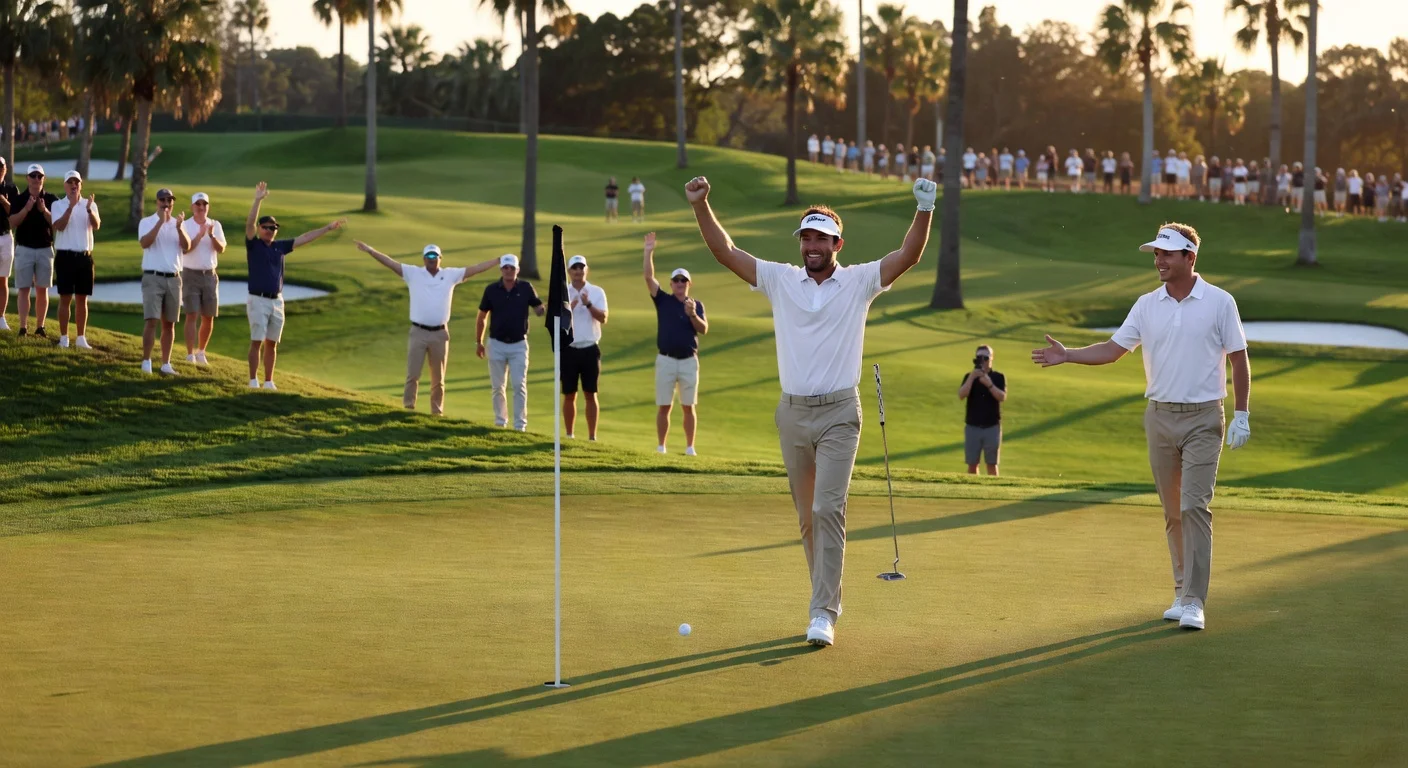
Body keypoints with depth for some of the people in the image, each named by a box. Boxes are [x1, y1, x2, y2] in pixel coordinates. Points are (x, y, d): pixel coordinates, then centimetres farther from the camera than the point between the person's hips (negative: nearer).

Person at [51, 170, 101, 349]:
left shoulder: (90, 204, 6)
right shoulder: (58, 205, 0)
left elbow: (96, 226, -10)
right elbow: (59, 226, -16)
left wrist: (89, 209, -28)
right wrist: (71, 207, -27)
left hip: (85, 256, 2)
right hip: (65, 255, -2)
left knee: (82, 299, 6)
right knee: (65, 298, -1)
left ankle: (81, 338, 12)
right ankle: (64, 338, 3)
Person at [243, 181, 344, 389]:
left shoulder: (280, 247, 12)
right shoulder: (253, 245, -3)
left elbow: (304, 239, 17)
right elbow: (249, 223, -18)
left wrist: (328, 228, 18)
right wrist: (258, 200, -30)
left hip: (277, 300, 5)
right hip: (258, 300, -5)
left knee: (272, 343, 8)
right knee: (257, 341, -7)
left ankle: (269, 381, 13)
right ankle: (253, 380, -2)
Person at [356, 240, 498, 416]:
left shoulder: (450, 275, 6)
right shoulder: (413, 273, 2)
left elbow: (476, 268, 6)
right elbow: (391, 263, -4)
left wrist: (500, 260, 2)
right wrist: (371, 251, -14)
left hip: (440, 334, 2)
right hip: (418, 332, -2)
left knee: (438, 378, 8)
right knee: (413, 375, -2)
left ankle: (437, 412, 14)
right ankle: (408, 408, 2)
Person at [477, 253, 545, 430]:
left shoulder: (526, 288, -3)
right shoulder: (492, 289, -2)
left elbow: (539, 311, 0)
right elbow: (482, 317, 8)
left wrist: (548, 309, -24)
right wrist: (478, 342, 9)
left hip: (519, 344, -1)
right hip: (497, 344, 1)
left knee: (519, 386, -6)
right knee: (497, 387, 8)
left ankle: (520, 425, -3)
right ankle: (500, 422, 20)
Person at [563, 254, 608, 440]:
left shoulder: (597, 292, 3)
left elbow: (603, 318, -7)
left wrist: (588, 304, -21)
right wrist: (569, 308, -19)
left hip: (590, 349, 0)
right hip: (568, 349, 0)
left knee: (590, 395, 0)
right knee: (569, 395, 4)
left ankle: (592, 437, 2)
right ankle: (569, 436, 10)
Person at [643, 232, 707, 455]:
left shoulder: (696, 305, 7)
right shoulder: (663, 301, 4)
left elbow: (704, 329, -3)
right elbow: (649, 277, -5)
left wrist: (692, 315, -20)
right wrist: (649, 253, -12)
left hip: (689, 361, 0)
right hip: (666, 360, 0)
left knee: (688, 407, 4)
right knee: (664, 406, 1)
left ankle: (690, 447, 9)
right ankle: (660, 447, 6)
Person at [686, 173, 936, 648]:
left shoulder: (859, 282, 0)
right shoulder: (780, 280, 6)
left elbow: (909, 256, -9)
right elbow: (725, 252, 4)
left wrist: (925, 210, -24)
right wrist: (701, 207, -9)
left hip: (839, 415, -4)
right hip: (793, 413, 4)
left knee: (828, 510, -14)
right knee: (807, 517, 10)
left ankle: (823, 614, -15)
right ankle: (829, 598, 24)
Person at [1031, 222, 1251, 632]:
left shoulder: (1219, 302, -4)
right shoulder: (1147, 305, 6)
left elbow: (1239, 359, -1)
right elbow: (1113, 349, 10)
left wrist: (1242, 415, -5)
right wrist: (1066, 355, -2)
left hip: (1203, 418, -4)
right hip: (1160, 417, 4)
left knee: (1194, 506, -13)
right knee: (1173, 512, 8)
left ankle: (1194, 603, -14)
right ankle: (1182, 592, 17)